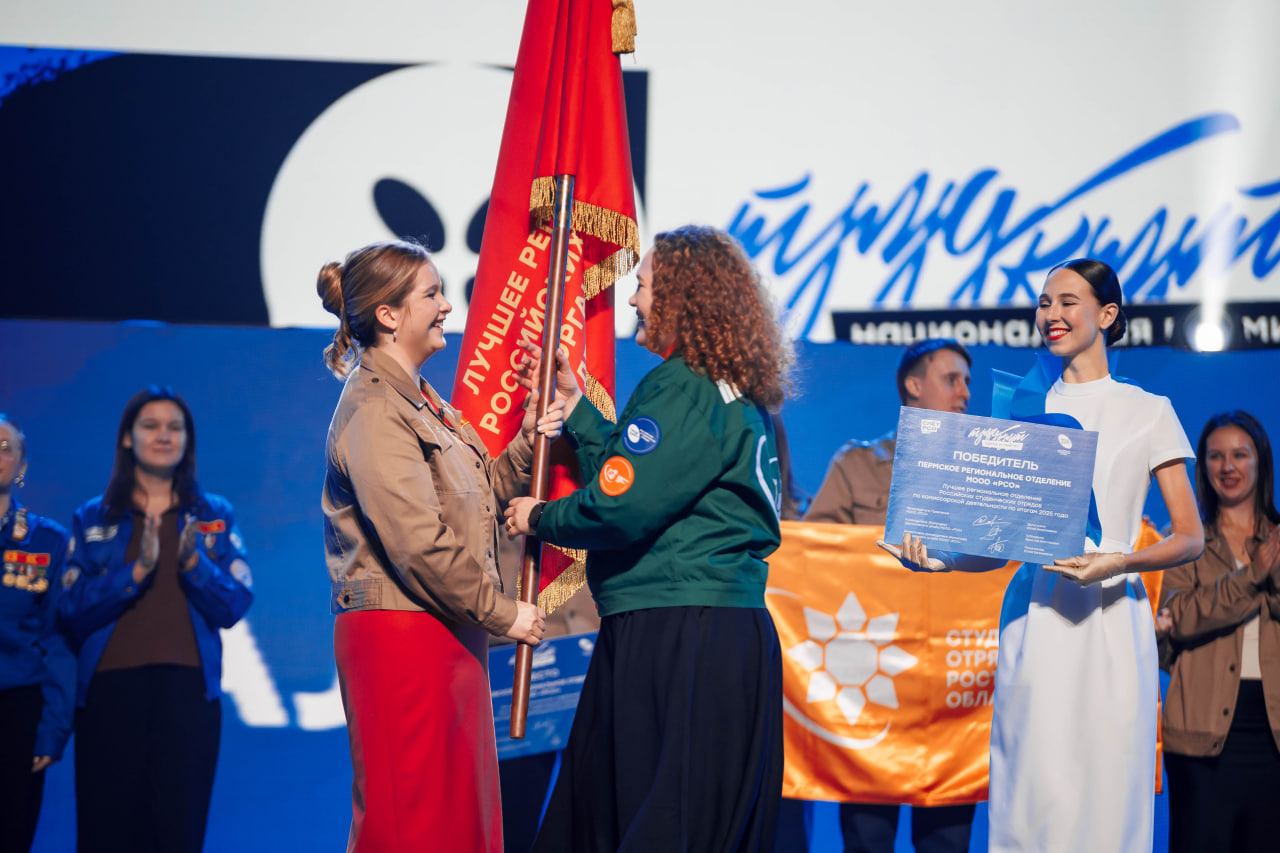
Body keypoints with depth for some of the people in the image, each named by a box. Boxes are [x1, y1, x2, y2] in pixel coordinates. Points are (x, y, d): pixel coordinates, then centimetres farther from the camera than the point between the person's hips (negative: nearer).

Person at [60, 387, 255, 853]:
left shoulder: (215, 516, 12)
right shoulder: (91, 520, 11)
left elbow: (235, 605, 2)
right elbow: (71, 612, -1)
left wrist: (194, 563, -15)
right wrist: (136, 571, -14)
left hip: (187, 690, 0)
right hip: (110, 688, 0)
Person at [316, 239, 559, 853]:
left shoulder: (422, 402, 18)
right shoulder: (373, 409, -13)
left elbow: (476, 497, 21)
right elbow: (419, 540, -21)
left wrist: (527, 442, 7)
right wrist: (502, 614, -14)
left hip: (450, 637, 10)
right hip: (400, 634, -10)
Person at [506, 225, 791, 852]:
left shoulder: (684, 389, -14)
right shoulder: (734, 394, 16)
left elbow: (624, 507, -19)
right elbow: (639, 475, 21)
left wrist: (539, 519, -2)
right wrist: (573, 401, 25)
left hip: (678, 636, -10)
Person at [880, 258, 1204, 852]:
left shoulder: (1147, 412, 7)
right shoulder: (1024, 408, 15)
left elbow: (1190, 537, 1)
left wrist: (1120, 563, -17)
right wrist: (940, 559, -3)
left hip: (1108, 617, -2)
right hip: (1033, 615, 2)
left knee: (1106, 795, -5)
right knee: (1033, 792, -2)